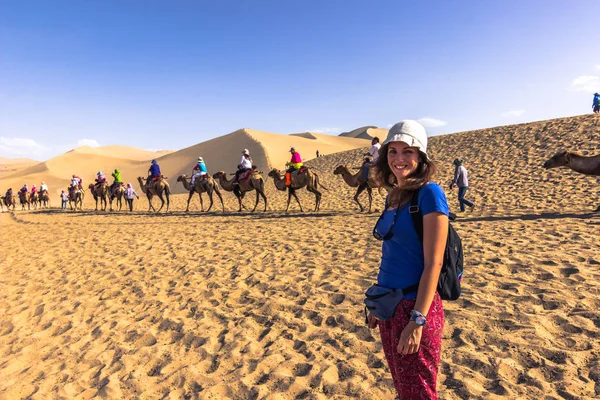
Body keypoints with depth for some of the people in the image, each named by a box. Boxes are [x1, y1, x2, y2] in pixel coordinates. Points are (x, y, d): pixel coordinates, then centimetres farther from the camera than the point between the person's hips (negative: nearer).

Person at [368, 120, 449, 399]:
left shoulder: (429, 193, -14)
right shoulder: (393, 196, 7)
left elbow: (433, 263, -18)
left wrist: (417, 321, -20)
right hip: (389, 306, 7)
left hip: (415, 306, -7)